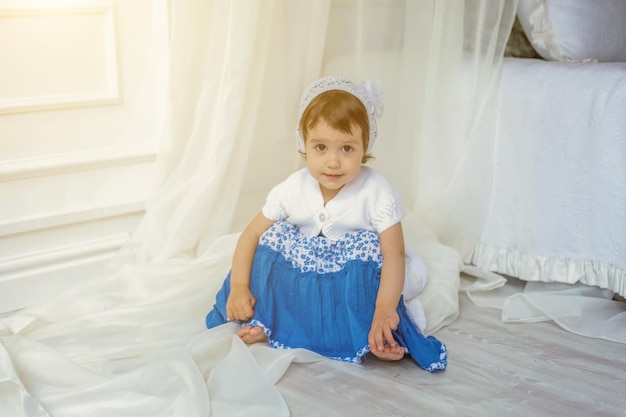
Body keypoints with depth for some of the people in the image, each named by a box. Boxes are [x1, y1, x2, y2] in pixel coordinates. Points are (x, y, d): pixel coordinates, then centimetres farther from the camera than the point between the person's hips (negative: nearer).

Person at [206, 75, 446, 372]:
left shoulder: (377, 193, -17)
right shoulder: (292, 189, -8)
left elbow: (394, 254, -23)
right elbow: (251, 235, -3)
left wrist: (385, 309, -39)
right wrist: (239, 287, -17)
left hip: (354, 282, -3)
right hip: (297, 277, 3)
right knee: (272, 239, -18)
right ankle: (262, 325, -23)